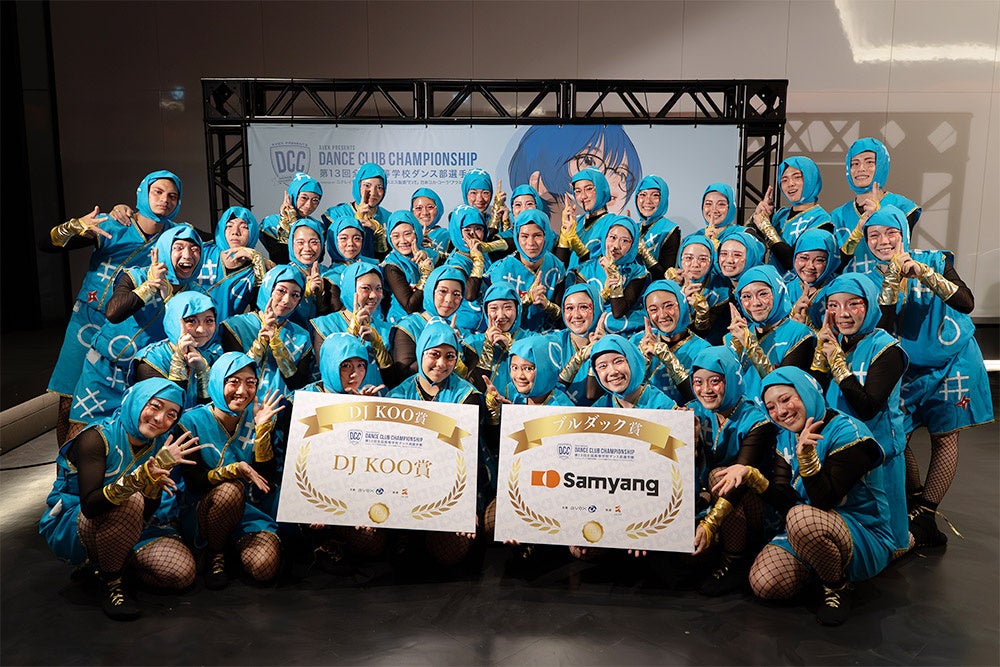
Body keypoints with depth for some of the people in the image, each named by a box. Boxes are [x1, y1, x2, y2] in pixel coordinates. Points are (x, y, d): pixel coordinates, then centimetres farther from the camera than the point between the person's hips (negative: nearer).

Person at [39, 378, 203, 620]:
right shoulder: (97, 437, -21)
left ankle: (109, 563, 11)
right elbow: (90, 505, -34)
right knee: (130, 502, -37)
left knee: (183, 573, -15)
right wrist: (143, 474, -45)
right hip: (71, 526, -5)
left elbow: (148, 514, -9)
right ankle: (111, 582, -14)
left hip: (129, 529, 6)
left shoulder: (159, 445, -5)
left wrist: (155, 480, -31)